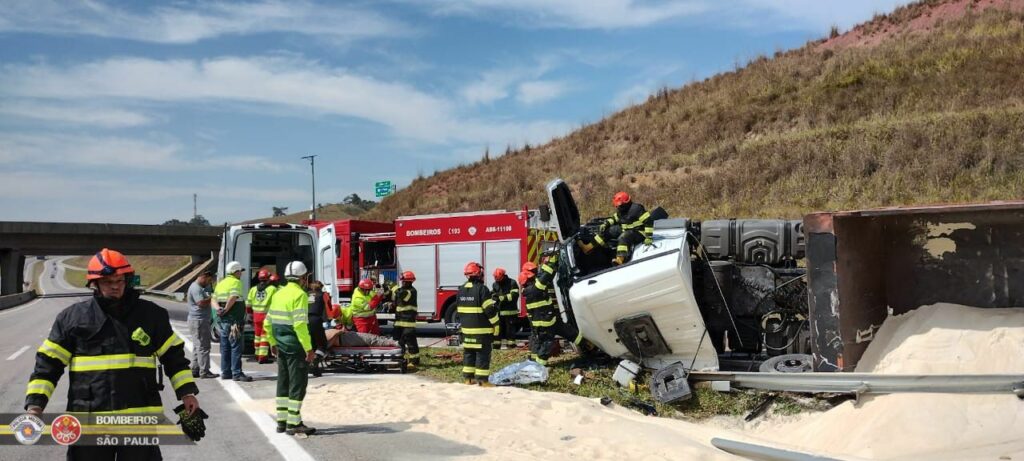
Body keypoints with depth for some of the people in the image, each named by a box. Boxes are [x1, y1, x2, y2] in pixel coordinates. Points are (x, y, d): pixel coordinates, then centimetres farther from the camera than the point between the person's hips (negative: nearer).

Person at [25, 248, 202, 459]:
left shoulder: (151, 314, 6)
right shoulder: (72, 317, 5)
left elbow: (173, 356, 11)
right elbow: (48, 363, 6)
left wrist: (187, 393, 2)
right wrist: (35, 405, -4)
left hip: (140, 418, 0)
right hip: (88, 420, 0)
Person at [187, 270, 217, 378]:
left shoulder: (202, 287, 18)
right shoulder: (196, 288, -14)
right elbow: (202, 303, -25)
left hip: (202, 321, 11)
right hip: (198, 321, -11)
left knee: (198, 346, 14)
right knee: (203, 346, -9)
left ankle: (195, 370, 19)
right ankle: (204, 371, -9)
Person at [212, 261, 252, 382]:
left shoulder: (221, 283, 17)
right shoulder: (236, 282, -9)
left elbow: (214, 300, 9)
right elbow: (233, 298, -23)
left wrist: (219, 309, -7)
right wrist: (226, 310, -14)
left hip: (223, 320, 9)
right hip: (233, 319, -9)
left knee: (225, 347, 13)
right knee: (236, 347, -6)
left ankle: (225, 372, 17)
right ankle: (237, 373, -7)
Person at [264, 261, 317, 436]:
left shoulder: (278, 294, 12)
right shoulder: (299, 295, -13)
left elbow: (268, 323, 15)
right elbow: (300, 324, -22)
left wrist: (273, 343, 23)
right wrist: (309, 349, -20)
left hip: (281, 346, 9)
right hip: (296, 346, -8)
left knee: (283, 384, 15)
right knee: (298, 384, -2)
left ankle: (282, 421, 21)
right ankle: (294, 423, 0)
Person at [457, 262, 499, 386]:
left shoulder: (461, 290, 9)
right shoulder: (482, 289, -14)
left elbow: (459, 309, 15)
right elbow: (490, 309, -16)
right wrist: (496, 324, -8)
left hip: (466, 328, 7)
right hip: (481, 329, -7)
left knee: (468, 352, 13)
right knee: (482, 354, -3)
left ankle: (468, 378, 16)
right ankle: (482, 380, -3)